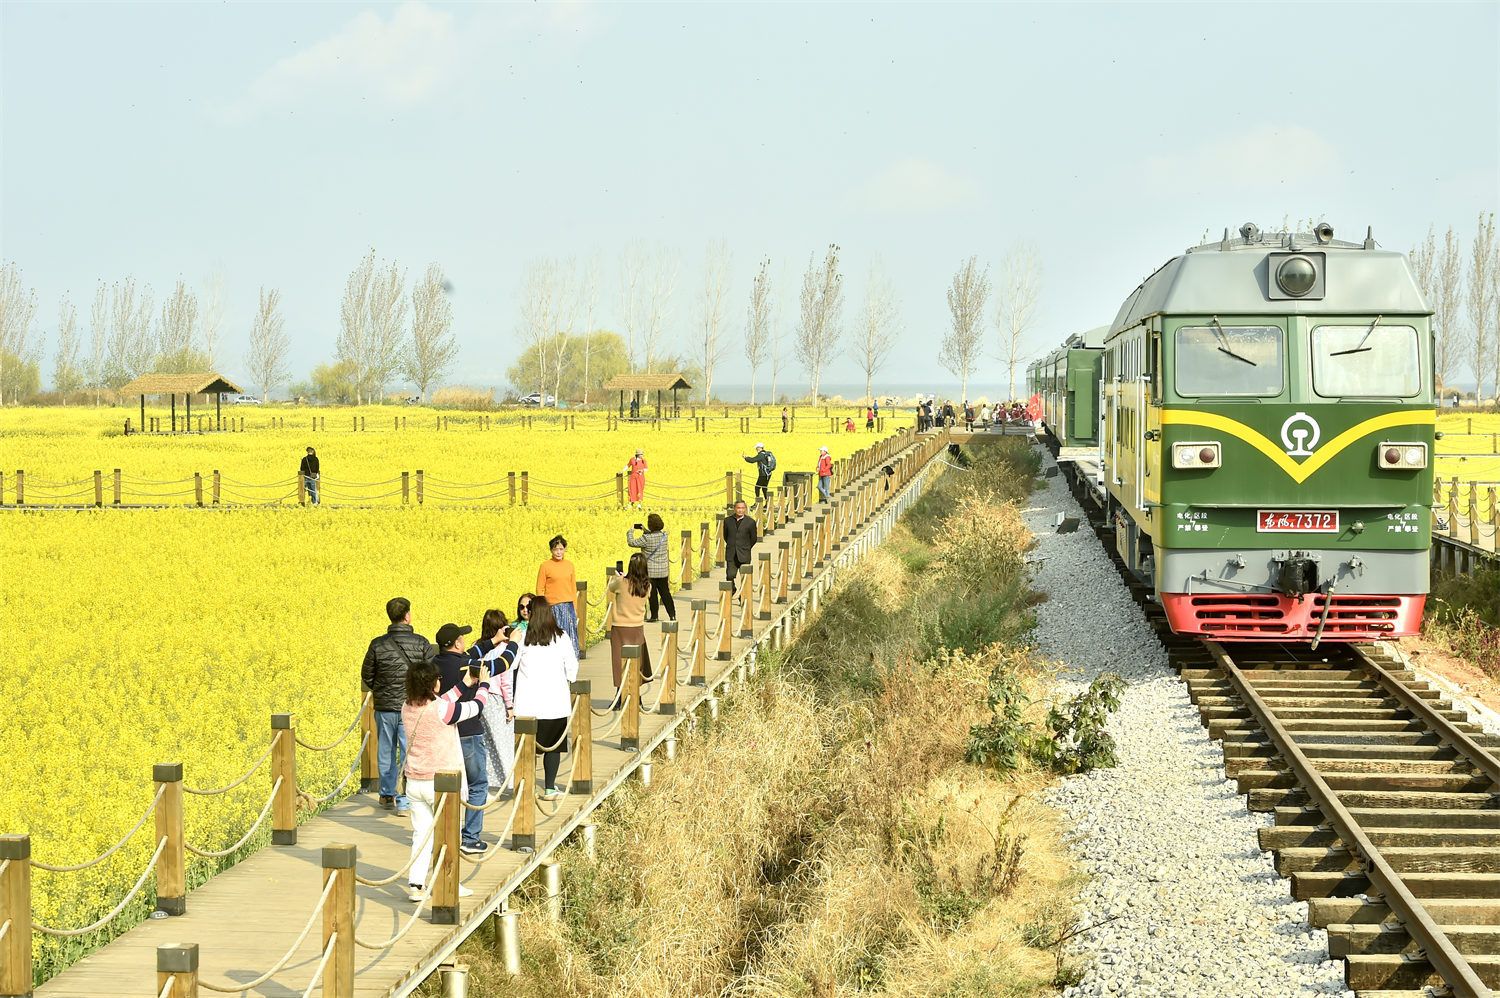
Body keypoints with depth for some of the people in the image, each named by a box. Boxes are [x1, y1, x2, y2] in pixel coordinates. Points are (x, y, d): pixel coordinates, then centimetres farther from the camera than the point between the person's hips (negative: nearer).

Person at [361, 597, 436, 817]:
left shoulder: (377, 645, -4)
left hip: (384, 707, 2)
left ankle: (387, 795, 30)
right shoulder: (421, 644, -10)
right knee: (409, 753, 3)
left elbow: (366, 676, 5)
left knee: (386, 751, 18)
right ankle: (404, 802, 0)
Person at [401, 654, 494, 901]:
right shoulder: (442, 711, -21)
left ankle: (415, 885, 8)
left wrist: (465, 685, 22)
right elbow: (476, 706, -7)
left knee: (421, 833, 11)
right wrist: (483, 684, 13)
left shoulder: (408, 709, -1)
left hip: (414, 781, 5)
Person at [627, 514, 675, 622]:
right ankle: (672, 614, 12)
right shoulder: (664, 535, -2)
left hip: (651, 570, -5)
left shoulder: (646, 538, -20)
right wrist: (645, 531, 19)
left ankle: (654, 616, 12)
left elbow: (632, 543, -12)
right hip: (663, 570, 5)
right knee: (665, 592, 13)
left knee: (652, 593, 6)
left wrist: (630, 532, 4)